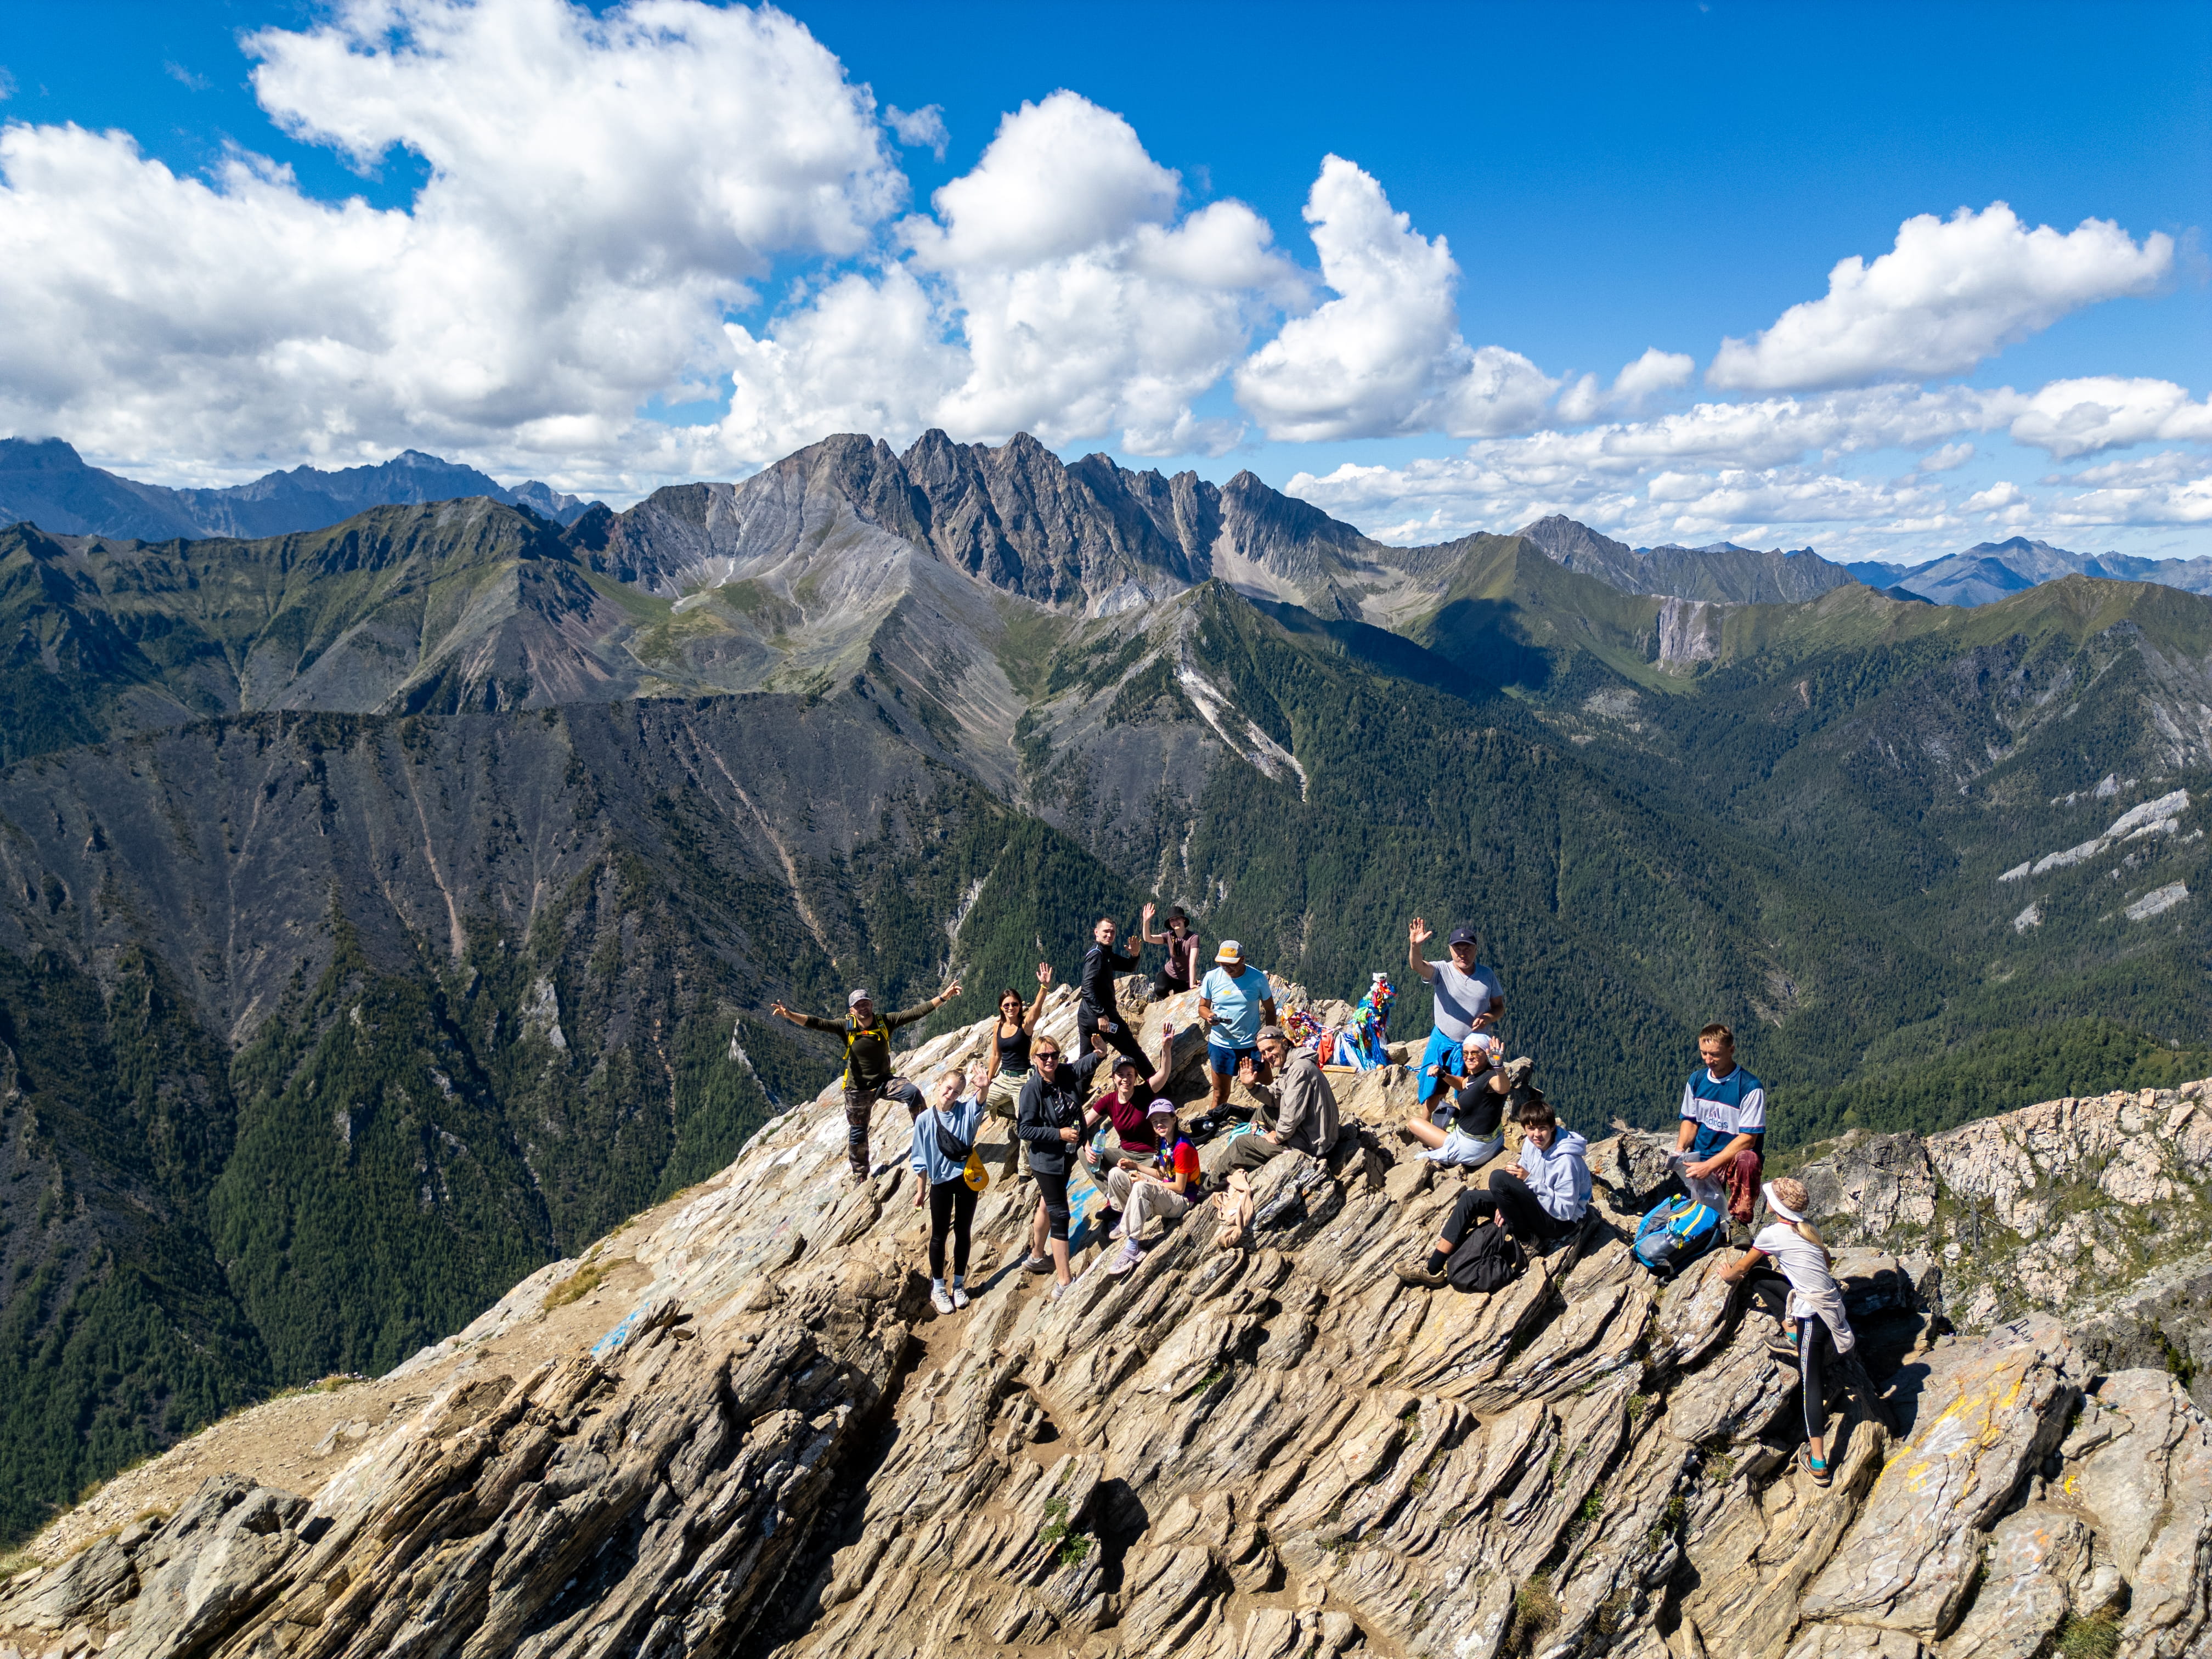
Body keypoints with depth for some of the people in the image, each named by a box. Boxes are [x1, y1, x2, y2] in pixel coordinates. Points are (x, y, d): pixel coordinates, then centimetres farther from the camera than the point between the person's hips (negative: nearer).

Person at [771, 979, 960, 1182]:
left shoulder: (885, 1022, -10)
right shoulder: (847, 1027, -12)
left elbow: (915, 1012, -16)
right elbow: (817, 1023, -23)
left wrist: (943, 997, -26)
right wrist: (790, 1015, -39)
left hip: (884, 1080, 0)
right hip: (858, 1089, 0)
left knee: (913, 1093, -27)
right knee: (857, 1134, 10)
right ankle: (860, 1177, 31)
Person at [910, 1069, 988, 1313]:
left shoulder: (966, 1111, -10)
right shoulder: (924, 1120, -10)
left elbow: (979, 1102, -35)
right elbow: (921, 1159, -1)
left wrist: (981, 1087, -58)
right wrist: (921, 1190, 4)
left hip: (967, 1180, 1)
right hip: (941, 1183, -1)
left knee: (962, 1233, 14)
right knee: (939, 1235, 11)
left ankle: (959, 1284, 31)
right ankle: (938, 1288, 28)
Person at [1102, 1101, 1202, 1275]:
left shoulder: (1182, 1147, -22)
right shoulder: (1163, 1141, 5)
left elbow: (1180, 1188, -20)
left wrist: (1145, 1181, -16)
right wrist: (1135, 1166, 0)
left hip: (1182, 1200, -10)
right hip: (1165, 1188, 10)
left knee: (1141, 1188, -39)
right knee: (1116, 1174, 4)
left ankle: (1132, 1247, -34)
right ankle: (1125, 1223, 12)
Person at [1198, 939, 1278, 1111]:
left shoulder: (1258, 979, -9)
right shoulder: (1211, 977, -6)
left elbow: (1270, 1010, 0)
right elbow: (1203, 1007, 4)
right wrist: (1208, 1016, -19)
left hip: (1252, 1044, -1)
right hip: (1220, 1044, 1)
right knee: (1220, 1093, 11)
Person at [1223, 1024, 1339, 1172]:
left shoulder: (1300, 1069, -24)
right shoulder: (1290, 1066, 9)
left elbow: (1292, 1115, -27)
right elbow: (1276, 1099, 14)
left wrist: (1278, 1137, -10)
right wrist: (1251, 1085, -1)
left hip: (1310, 1146, -10)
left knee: (1241, 1144, 1)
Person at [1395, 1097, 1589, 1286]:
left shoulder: (1566, 1161, -26)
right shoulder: (1531, 1143, -2)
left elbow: (1565, 1211, -25)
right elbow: (1523, 1178, 10)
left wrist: (1529, 1180, -32)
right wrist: (1506, 1206, -7)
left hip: (1560, 1223, -8)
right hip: (1537, 1205, 8)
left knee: (1499, 1178, -27)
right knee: (1470, 1198, 1)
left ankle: (1524, 1239, -10)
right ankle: (1433, 1270, -3)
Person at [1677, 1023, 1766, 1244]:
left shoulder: (1750, 1087, -14)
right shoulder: (1696, 1080, 4)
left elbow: (1747, 1138, -17)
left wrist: (1709, 1165, -24)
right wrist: (1680, 1148, -7)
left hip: (1734, 1160, -3)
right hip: (1701, 1161, 3)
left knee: (1747, 1159, -39)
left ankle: (1739, 1221, -20)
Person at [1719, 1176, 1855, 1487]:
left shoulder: (1772, 1233, -11)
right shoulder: (1808, 1228, 11)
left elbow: (1742, 1267, 4)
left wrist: (1728, 1275, 28)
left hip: (1814, 1311, -9)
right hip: (1831, 1301, 9)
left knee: (1811, 1381, -3)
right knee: (1759, 1279, 19)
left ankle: (1818, 1463, -4)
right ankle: (1793, 1336, 14)